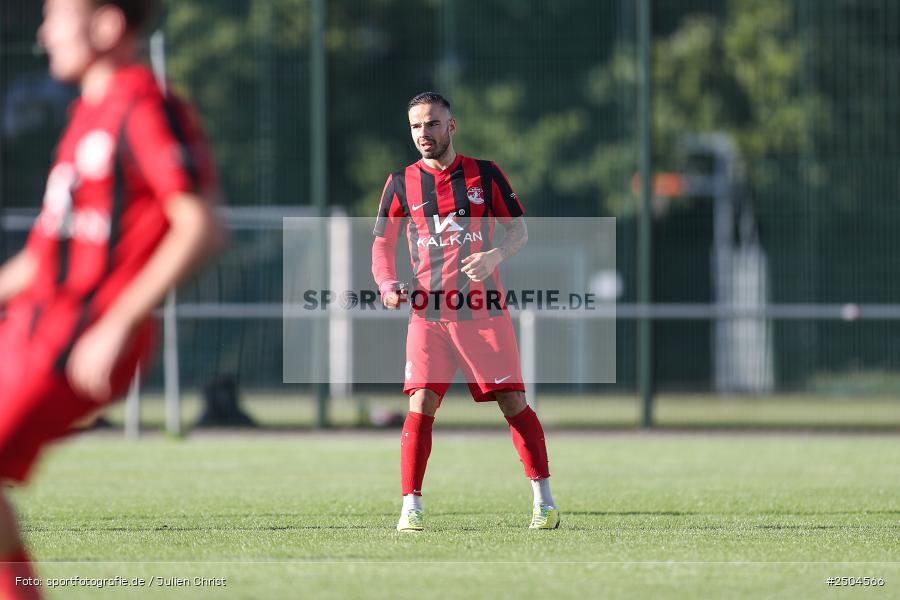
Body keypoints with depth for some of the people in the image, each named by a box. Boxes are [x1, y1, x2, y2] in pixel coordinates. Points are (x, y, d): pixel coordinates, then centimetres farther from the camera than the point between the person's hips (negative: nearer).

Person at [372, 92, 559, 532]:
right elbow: (382, 243, 12)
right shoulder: (401, 183, 7)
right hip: (428, 311, 1)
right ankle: (411, 507, -5)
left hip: (483, 309, -1)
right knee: (421, 404, -10)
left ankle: (544, 499, 7)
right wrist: (386, 285, -7)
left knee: (513, 402, -3)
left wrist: (495, 255, -13)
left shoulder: (485, 174, 5)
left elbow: (519, 229, 8)